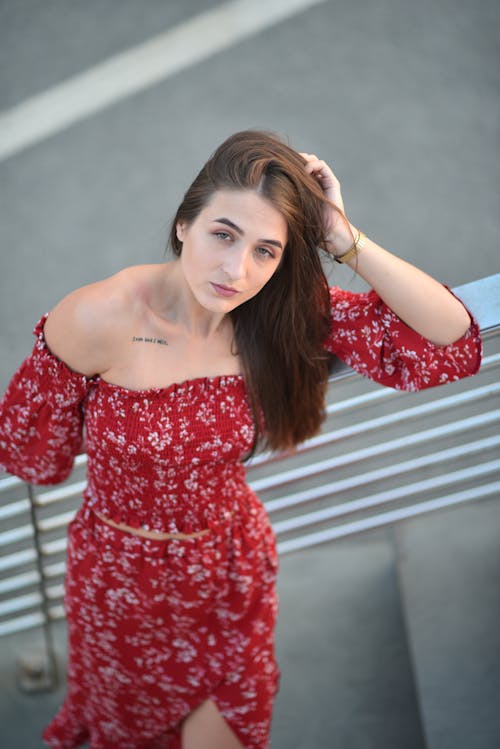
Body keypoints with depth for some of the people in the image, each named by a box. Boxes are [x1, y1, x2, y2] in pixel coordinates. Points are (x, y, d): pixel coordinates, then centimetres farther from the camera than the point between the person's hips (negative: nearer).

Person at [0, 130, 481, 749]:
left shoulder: (287, 313, -20)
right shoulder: (99, 318, -29)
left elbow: (452, 344, -28)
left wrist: (347, 243, -33)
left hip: (232, 578, 2)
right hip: (121, 581, -1)